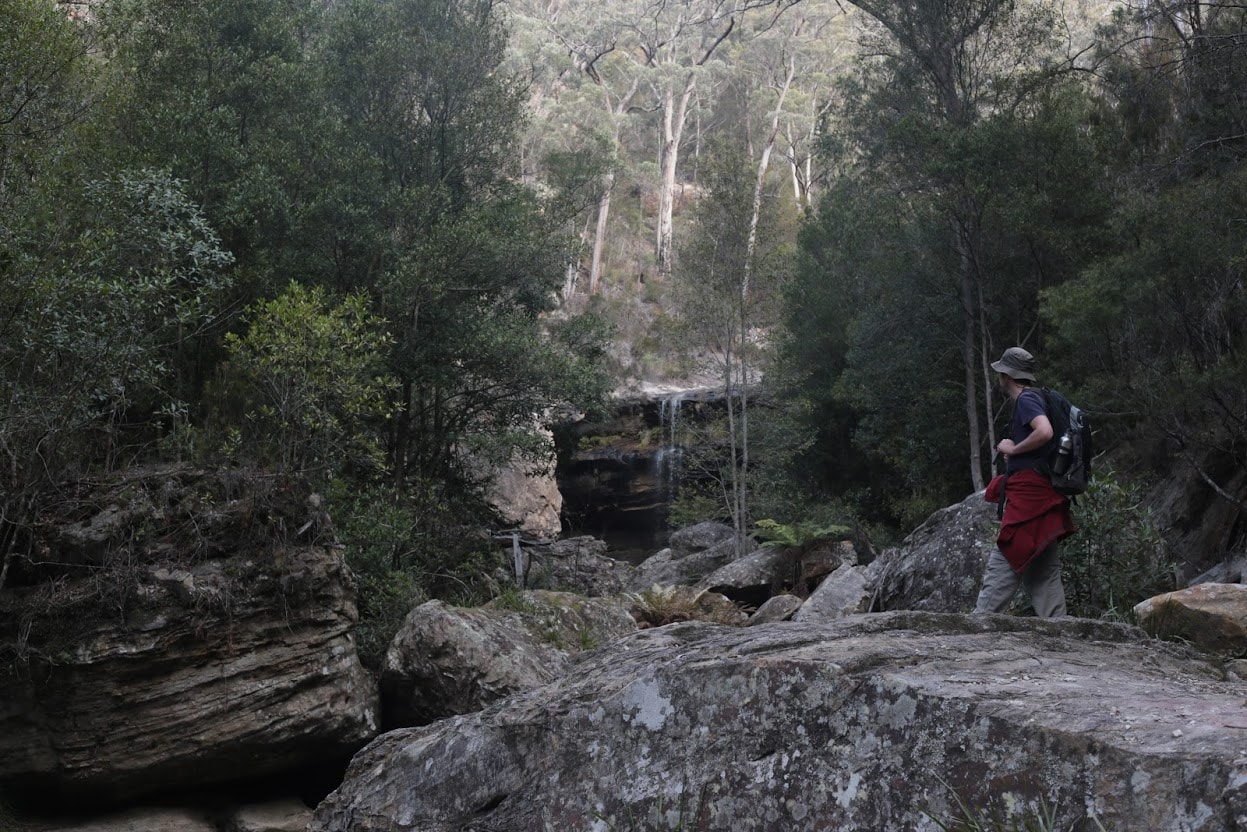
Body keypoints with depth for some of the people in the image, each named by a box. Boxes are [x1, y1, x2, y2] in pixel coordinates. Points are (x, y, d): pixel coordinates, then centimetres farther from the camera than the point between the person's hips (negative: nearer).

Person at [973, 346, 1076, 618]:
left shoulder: (1026, 400, -8)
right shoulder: (1036, 398, 21)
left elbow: (1044, 431, -26)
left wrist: (1013, 449, -13)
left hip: (1027, 491, -10)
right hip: (1045, 496, 10)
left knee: (1003, 564, -10)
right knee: (1045, 571, 8)